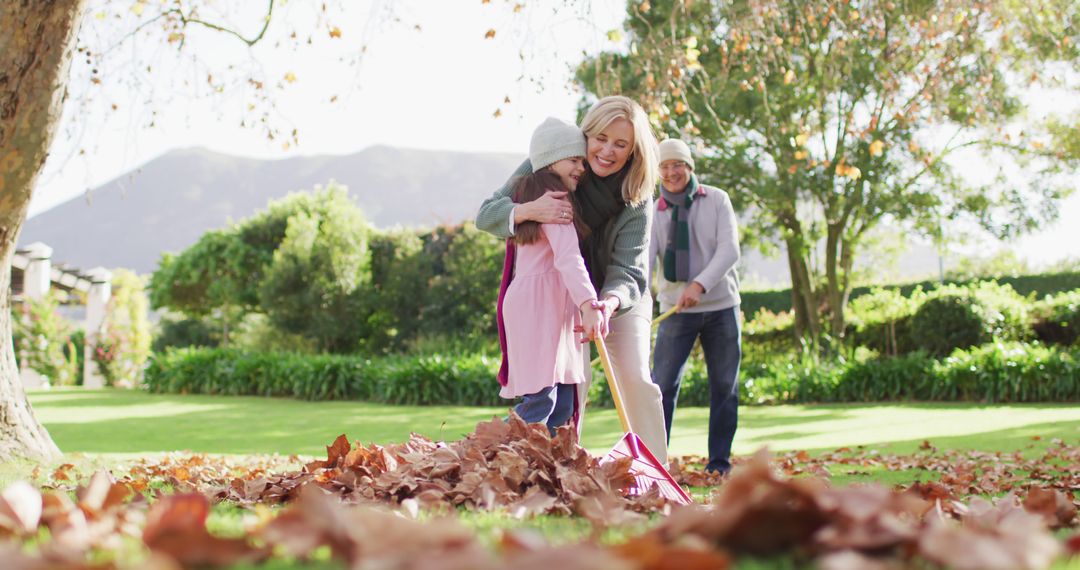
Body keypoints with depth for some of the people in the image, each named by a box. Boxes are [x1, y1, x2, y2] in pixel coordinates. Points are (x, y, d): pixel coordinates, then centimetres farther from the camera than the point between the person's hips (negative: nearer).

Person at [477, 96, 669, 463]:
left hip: (620, 297, 0)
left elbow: (627, 270, -29)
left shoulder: (637, 201, -22)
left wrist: (610, 304, -52)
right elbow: (485, 215, -22)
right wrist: (529, 211, -43)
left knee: (636, 379, -12)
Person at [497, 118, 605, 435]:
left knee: (562, 405, 6)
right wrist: (589, 303, -34)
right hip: (540, 304, -10)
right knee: (541, 398, -16)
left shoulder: (532, 196, 21)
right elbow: (568, 257, -23)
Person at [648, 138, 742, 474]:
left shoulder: (716, 200, 0)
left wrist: (700, 284, -25)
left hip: (721, 307, 1)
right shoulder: (653, 213, 0)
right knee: (663, 385, -8)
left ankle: (719, 463, 13)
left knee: (725, 387, 4)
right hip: (675, 310, 0)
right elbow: (644, 258, -12)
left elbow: (729, 250, -10)